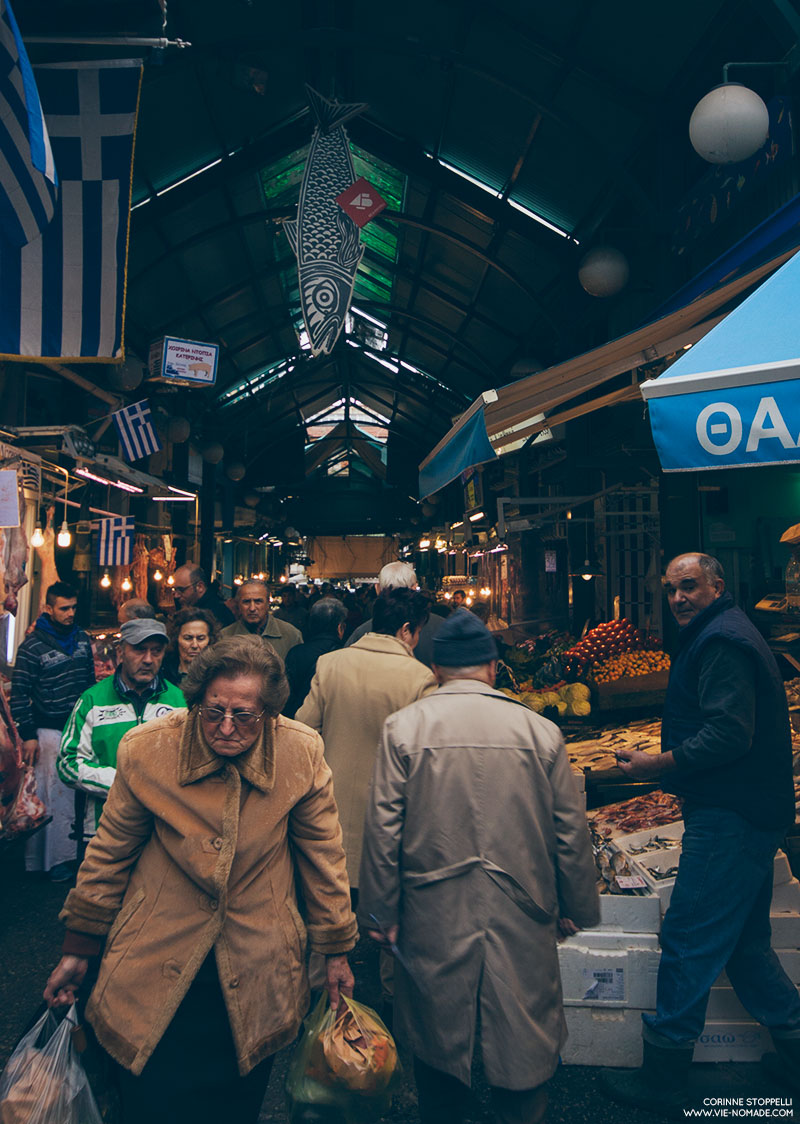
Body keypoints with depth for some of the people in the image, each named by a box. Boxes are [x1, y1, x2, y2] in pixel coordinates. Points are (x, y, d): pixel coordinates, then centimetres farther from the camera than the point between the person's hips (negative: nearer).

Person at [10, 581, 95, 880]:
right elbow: (19, 694, -7)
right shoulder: (32, 647, -9)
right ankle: (57, 858, 10)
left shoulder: (82, 639, 7)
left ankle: (80, 848, 22)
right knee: (57, 795, -1)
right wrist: (28, 735, -10)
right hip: (50, 731, -5)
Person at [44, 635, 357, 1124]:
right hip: (154, 970, 0)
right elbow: (111, 851, 0)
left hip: (257, 974, 1)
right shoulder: (147, 750, -15)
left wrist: (335, 949, 5)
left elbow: (323, 852, -2)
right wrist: (80, 946, 6)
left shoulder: (303, 753, -15)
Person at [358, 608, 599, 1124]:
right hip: (522, 917, 0)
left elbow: (383, 829, -6)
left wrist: (380, 912, 4)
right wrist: (578, 908, 15)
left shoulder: (403, 727, -7)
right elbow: (572, 834, 1)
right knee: (523, 1038, 17)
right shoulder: (541, 731, -5)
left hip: (434, 917, 0)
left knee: (438, 1033, 20)